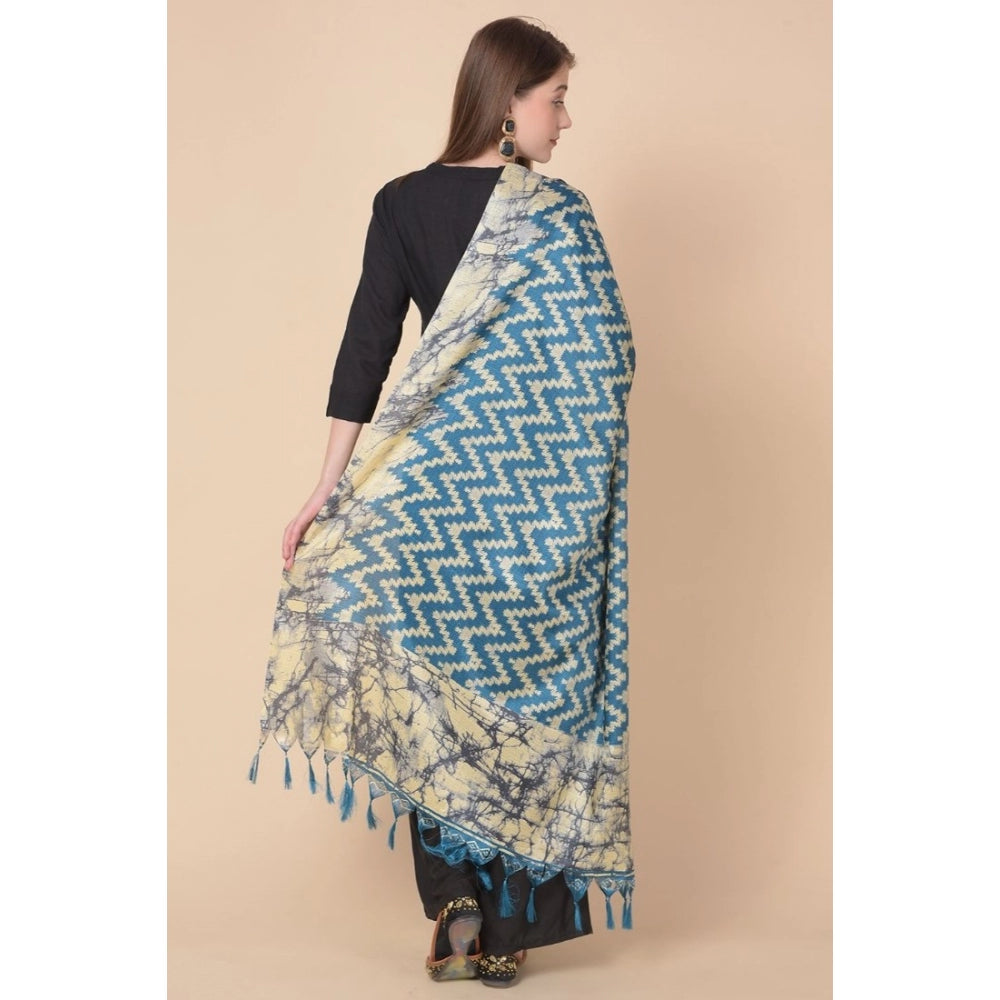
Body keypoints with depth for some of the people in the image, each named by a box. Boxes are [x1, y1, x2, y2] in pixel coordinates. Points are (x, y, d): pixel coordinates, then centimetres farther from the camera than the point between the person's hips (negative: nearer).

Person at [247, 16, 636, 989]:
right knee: (525, 687, 8)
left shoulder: (401, 203, -1)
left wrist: (330, 489, -6)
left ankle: (455, 908, 9)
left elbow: (366, 347, -6)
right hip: (539, 498, -2)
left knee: (439, 687, 12)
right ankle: (508, 931, 14)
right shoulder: (558, 212, -8)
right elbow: (611, 356, -10)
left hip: (430, 489, 2)